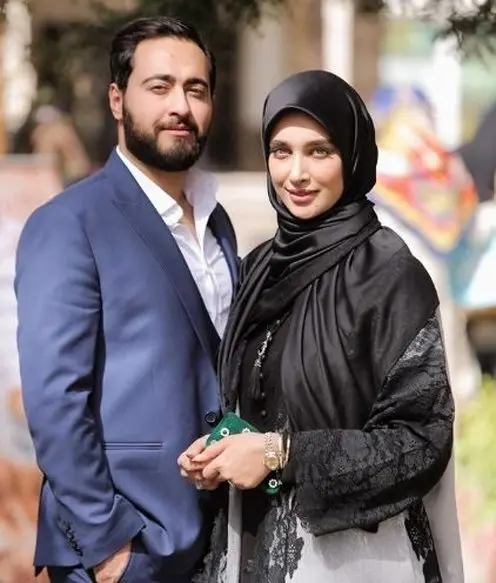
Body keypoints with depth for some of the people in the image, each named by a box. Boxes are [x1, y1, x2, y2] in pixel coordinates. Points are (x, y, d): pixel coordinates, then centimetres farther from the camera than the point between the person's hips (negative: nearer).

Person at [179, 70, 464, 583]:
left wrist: (283, 454, -18)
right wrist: (222, 450, -5)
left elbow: (422, 439, -15)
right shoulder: (262, 266, 5)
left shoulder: (389, 273, -13)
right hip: (254, 540, 6)